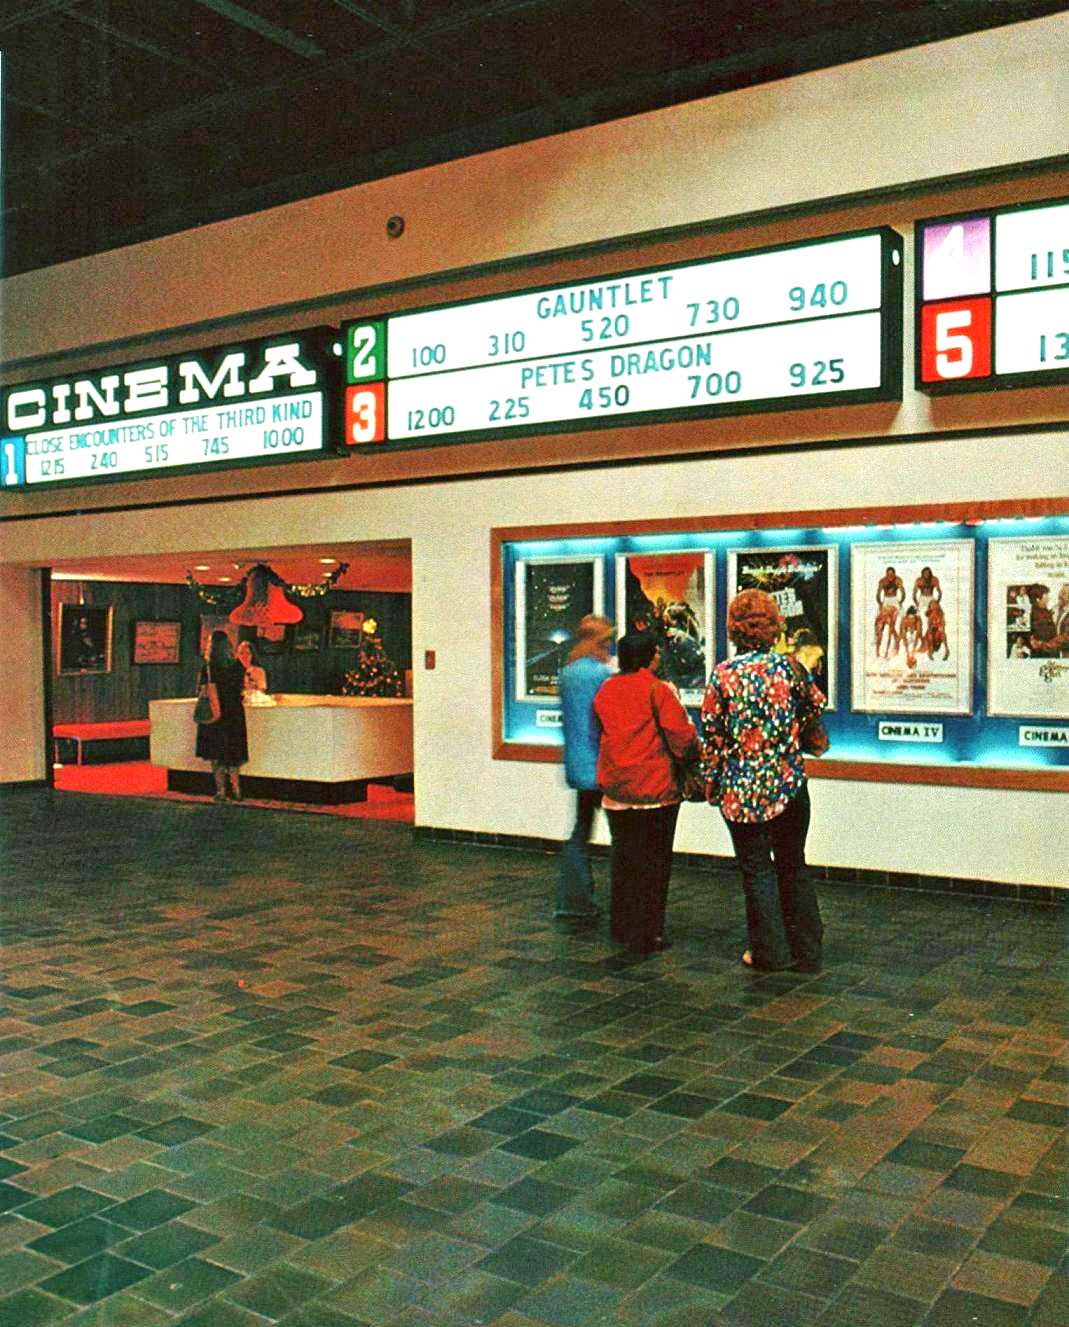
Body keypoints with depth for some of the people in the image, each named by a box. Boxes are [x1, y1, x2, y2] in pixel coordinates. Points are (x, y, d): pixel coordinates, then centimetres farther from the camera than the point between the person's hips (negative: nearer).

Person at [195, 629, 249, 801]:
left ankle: (221, 791, 4)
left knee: (216, 754, 5)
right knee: (232, 753, 13)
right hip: (234, 713, 4)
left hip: (214, 712, -4)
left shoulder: (208, 665, -12)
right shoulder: (237, 665, 1)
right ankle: (235, 790, 12)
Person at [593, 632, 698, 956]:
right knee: (652, 863, 4)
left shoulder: (605, 690, 8)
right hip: (654, 790, -6)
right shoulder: (658, 690, -12)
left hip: (615, 790, 6)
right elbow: (683, 737, -15)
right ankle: (647, 936, 8)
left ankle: (621, 928, 26)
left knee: (623, 859, 17)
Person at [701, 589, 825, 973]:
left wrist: (710, 781, 8)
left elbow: (711, 733, -4)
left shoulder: (723, 674, -9)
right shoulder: (789, 667, -3)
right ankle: (807, 951, 18)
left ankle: (770, 951, 12)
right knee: (793, 866, 13)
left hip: (742, 787, -2)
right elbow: (815, 706, 13)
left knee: (757, 869, 9)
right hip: (789, 782, 2)